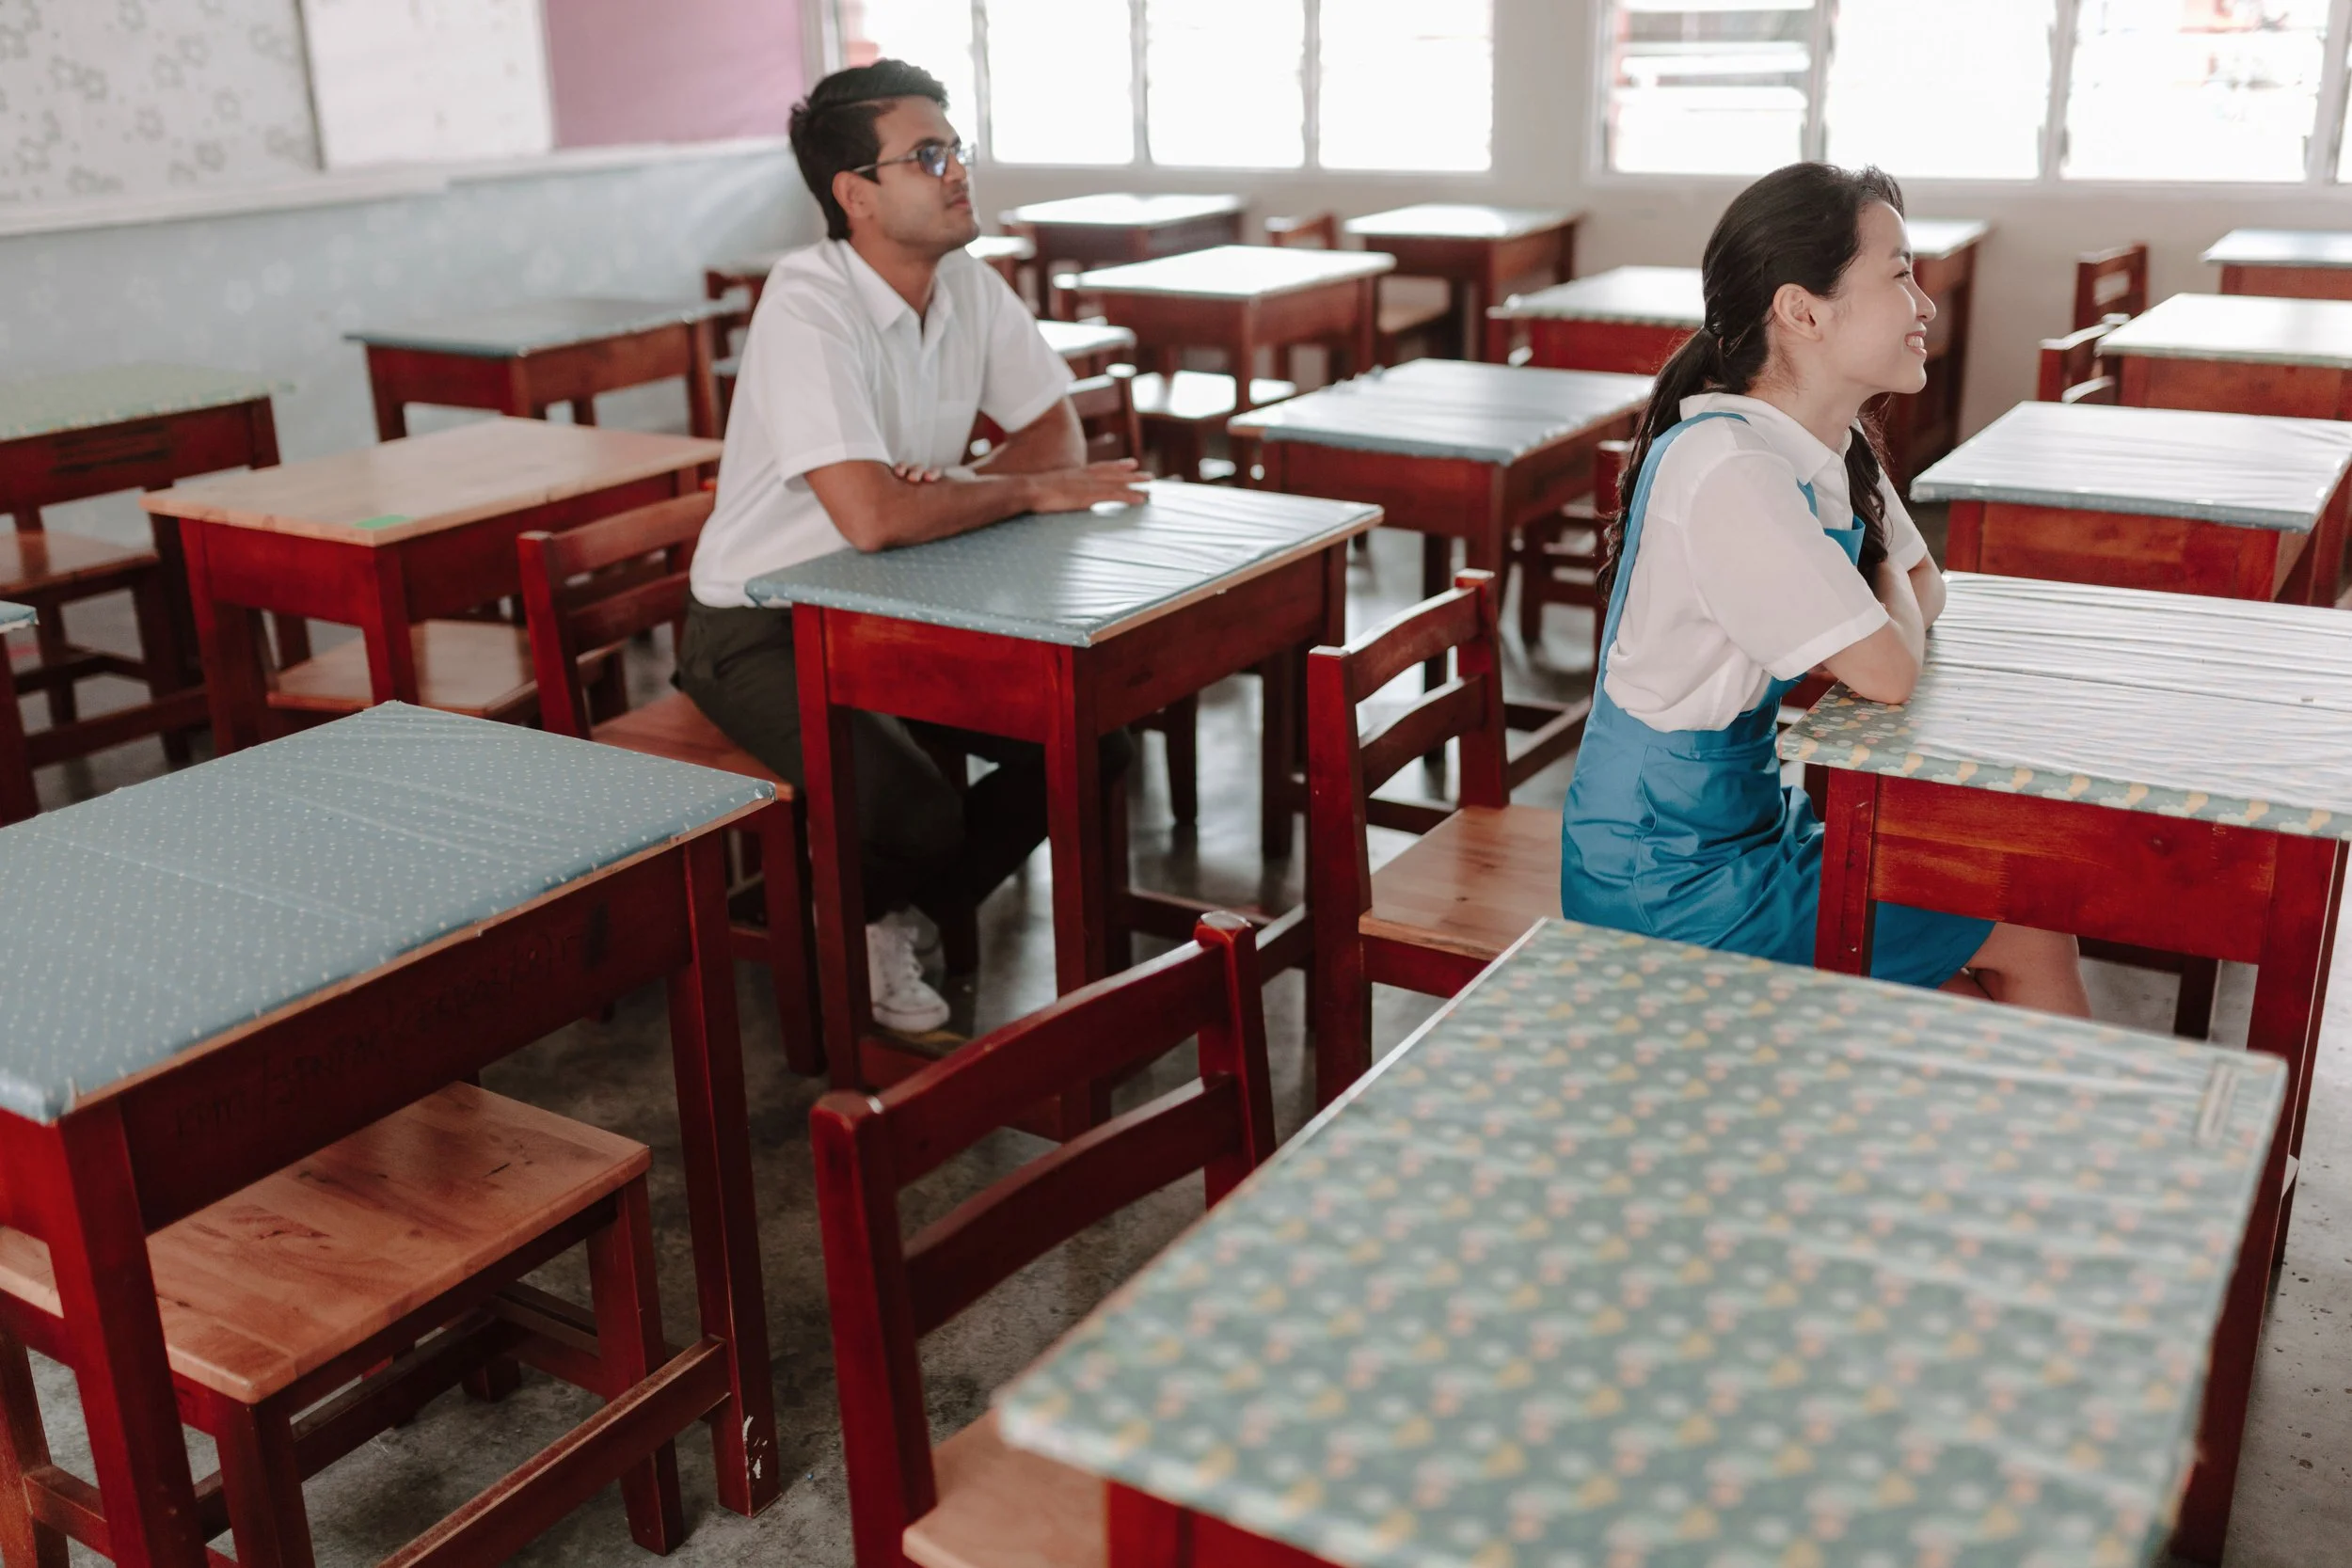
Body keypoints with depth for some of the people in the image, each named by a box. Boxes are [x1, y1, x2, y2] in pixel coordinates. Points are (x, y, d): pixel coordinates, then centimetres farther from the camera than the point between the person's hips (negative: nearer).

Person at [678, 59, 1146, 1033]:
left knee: (1090, 742, -6)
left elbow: (1057, 433, 4)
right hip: (764, 631, -7)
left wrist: (965, 489, -18)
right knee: (915, 816, -28)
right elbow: (871, 515, -37)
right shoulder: (807, 308, -25)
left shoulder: (971, 288, -1)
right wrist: (1026, 490, -22)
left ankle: (903, 913, 14)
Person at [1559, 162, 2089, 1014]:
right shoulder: (1728, 471, -27)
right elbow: (1887, 671, -25)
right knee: (2032, 942, 0)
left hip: (1753, 811, 8)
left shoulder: (1834, 442, 2)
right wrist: (1891, 595, -3)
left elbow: (1923, 585, 14)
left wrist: (1893, 616, -9)